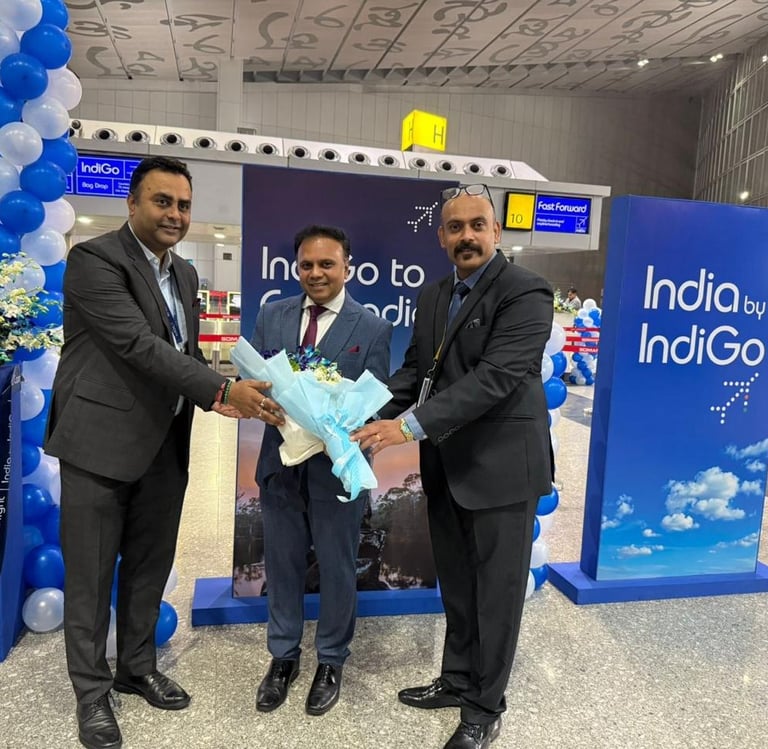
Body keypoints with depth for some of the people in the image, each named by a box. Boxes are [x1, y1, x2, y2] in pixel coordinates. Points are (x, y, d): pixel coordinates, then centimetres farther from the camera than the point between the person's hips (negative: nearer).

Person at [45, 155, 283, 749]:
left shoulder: (185, 274, 12)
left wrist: (217, 398, -5)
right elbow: (139, 345, -22)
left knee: (151, 565, 17)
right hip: (101, 441, -6)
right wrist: (223, 389, -26)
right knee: (91, 575, 8)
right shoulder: (95, 259, -12)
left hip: (165, 444, 7)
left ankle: (138, 667, 36)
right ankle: (92, 691, 26)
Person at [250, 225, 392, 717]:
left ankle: (331, 662, 35)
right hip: (281, 461, 3)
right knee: (282, 563, 17)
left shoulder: (373, 328, -5)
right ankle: (283, 657, 38)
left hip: (337, 466, -3)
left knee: (337, 567, 12)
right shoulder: (273, 315, 5)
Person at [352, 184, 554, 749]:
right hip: (446, 466, 7)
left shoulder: (525, 293, -15)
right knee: (456, 585, 20)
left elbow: (495, 377, -25)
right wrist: (372, 419, -6)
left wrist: (410, 426, -30)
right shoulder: (432, 297, 10)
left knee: (496, 590, 9)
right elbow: (414, 370, 10)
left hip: (502, 467, -7)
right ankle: (457, 681, 41)